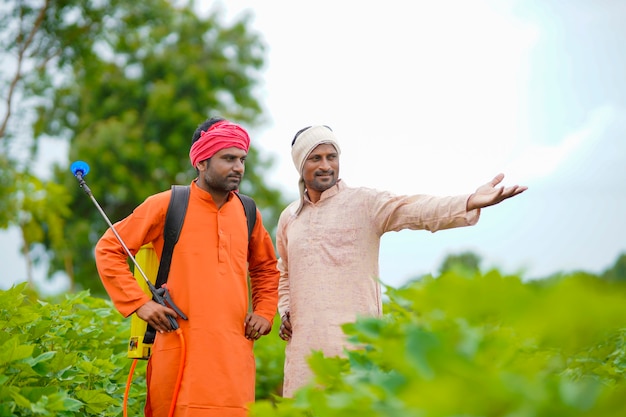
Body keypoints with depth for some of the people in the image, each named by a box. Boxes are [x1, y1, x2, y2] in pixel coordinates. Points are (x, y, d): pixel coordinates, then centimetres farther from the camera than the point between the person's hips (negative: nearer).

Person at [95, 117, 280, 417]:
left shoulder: (247, 213, 13)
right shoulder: (165, 206, 0)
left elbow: (266, 268, 30)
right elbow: (108, 249, 5)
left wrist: (264, 312, 15)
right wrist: (138, 303, -3)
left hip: (234, 353, 4)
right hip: (179, 350, -3)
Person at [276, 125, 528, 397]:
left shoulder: (364, 202, 0)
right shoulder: (288, 218, 16)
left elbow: (415, 209, -18)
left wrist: (470, 203, -34)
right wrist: (285, 312, 13)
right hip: (305, 340, 4)